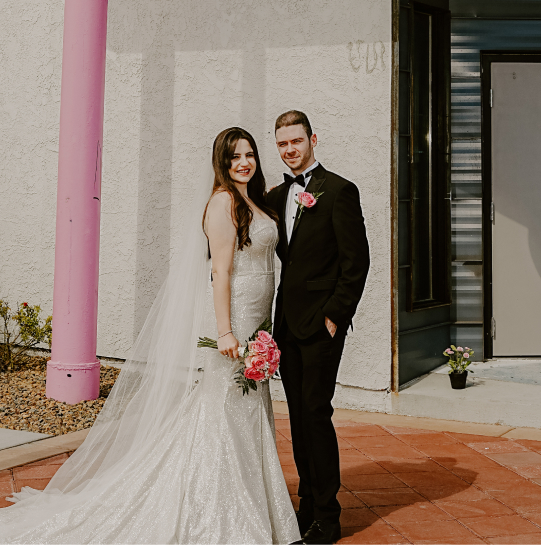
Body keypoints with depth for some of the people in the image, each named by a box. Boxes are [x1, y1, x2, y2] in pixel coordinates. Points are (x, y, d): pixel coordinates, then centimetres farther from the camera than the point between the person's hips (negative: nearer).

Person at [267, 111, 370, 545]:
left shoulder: (339, 191, -6)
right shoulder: (277, 196, 15)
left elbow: (357, 260, -10)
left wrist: (334, 316, -13)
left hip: (321, 322, -7)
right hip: (287, 322, 7)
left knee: (316, 413, -6)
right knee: (299, 416, 11)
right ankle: (308, 504, 23)